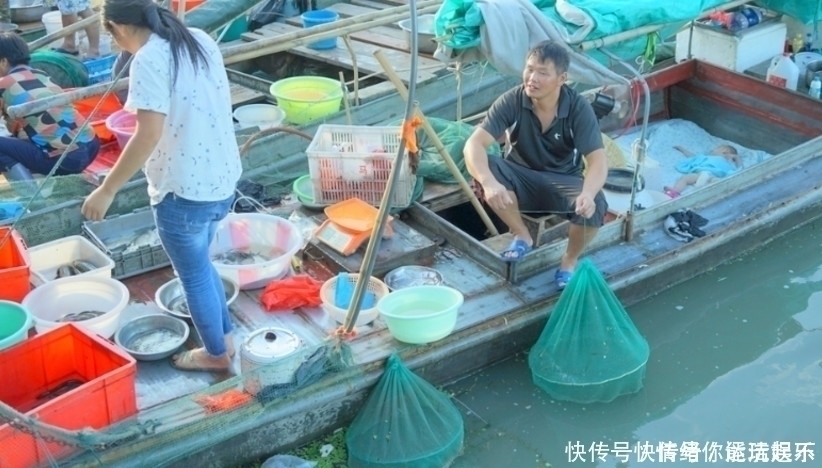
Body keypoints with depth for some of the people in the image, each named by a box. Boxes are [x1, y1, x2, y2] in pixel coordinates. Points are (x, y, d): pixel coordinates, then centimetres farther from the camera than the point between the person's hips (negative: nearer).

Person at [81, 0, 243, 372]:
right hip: (223, 180, 8)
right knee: (200, 263, 27)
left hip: (184, 190, -8)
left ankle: (216, 353, 30)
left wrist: (107, 190, -22)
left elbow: (149, 133, -27)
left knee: (193, 274, 13)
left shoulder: (148, 59, -19)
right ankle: (224, 336, 40)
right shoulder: (201, 40, 5)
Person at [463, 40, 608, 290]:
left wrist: (588, 194, -49)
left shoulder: (578, 108, -19)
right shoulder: (511, 101, -19)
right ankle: (522, 236, -6)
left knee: (594, 205, -33)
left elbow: (598, 160, -26)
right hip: (523, 180, 1)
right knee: (484, 169, -30)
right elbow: (474, 145, -28)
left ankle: (570, 260, 0)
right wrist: (489, 182, -48)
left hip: (564, 182, -1)